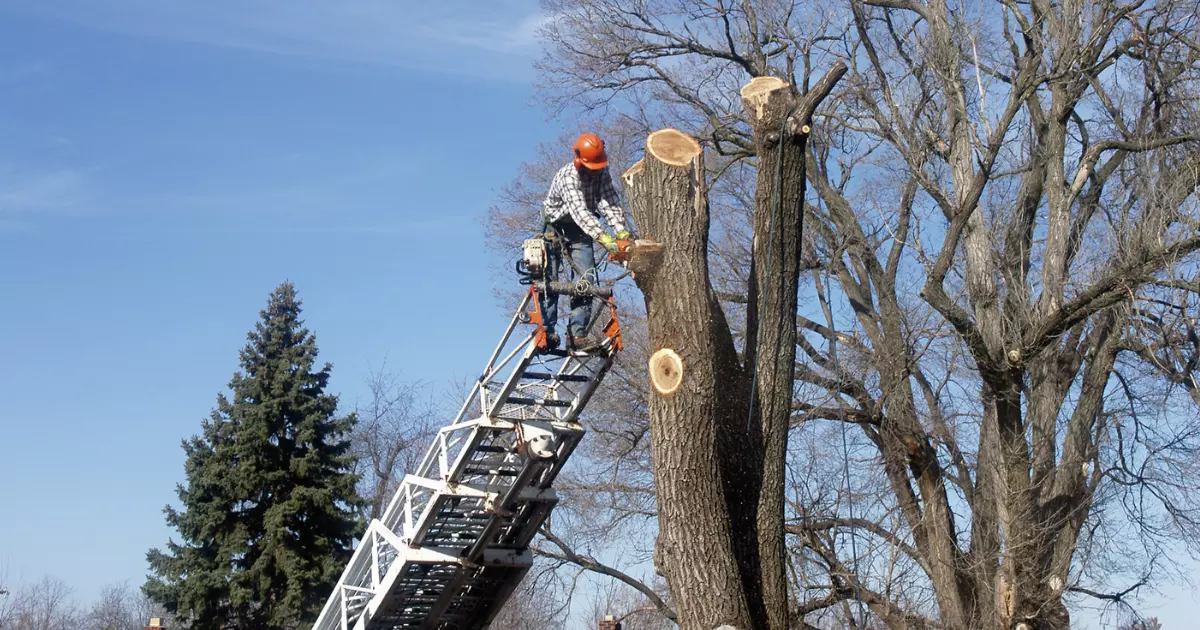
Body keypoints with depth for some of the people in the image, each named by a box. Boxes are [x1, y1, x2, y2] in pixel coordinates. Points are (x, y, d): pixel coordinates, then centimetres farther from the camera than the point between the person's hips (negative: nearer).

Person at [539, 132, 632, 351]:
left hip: (581, 231, 5)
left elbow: (610, 202, -21)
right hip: (555, 226, -5)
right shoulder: (568, 176, -30)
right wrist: (603, 238, -54)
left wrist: (621, 230, -39)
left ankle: (576, 333, -11)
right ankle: (546, 331, -9)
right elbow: (579, 210, -43)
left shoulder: (602, 173, -11)